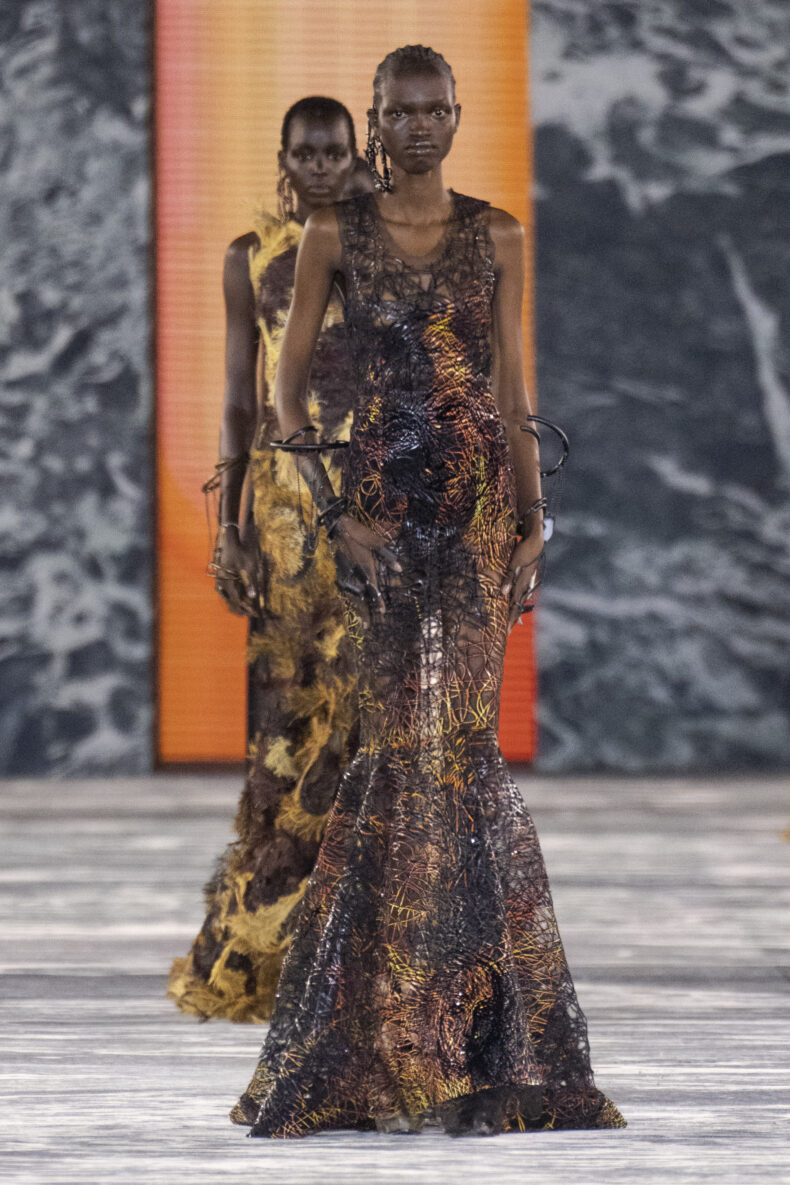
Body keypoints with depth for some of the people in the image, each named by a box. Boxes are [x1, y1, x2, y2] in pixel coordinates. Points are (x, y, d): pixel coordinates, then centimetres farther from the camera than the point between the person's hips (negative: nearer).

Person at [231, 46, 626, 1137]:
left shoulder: (496, 236, 8)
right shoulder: (335, 235, 3)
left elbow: (514, 387, 9)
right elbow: (289, 381, 2)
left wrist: (534, 522, 2)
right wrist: (335, 513, -8)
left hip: (481, 490, 1)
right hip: (384, 493, -1)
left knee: (454, 735, -3)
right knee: (410, 739, -4)